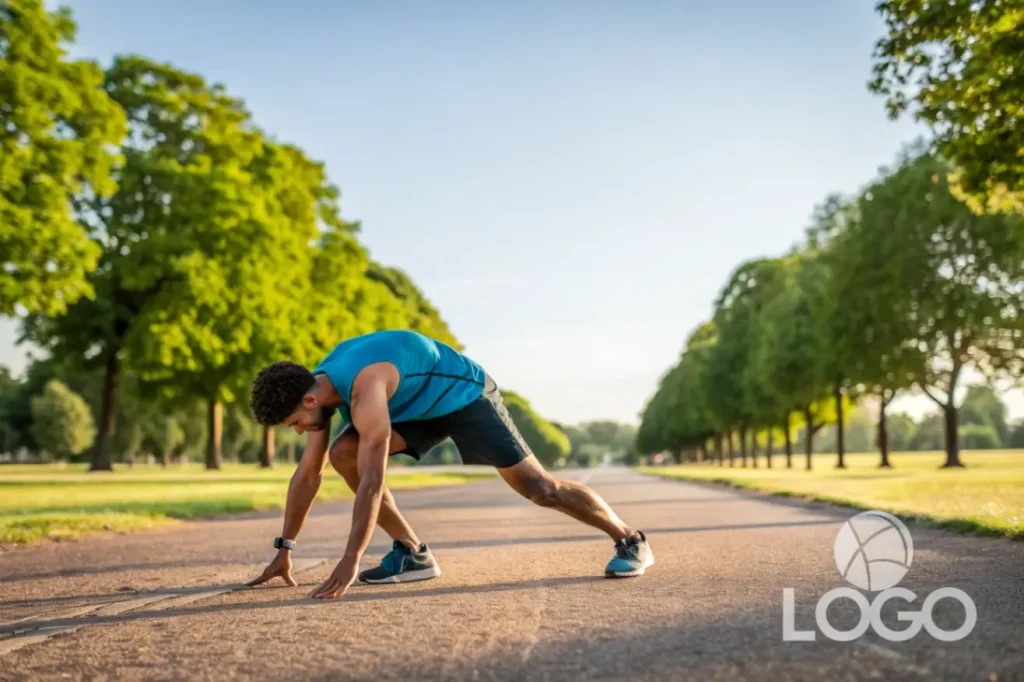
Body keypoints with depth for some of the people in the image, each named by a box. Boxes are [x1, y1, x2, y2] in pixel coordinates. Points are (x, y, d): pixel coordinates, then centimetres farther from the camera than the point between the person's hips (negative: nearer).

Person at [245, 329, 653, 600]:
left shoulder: (363, 385, -38)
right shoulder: (317, 386, -10)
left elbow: (373, 479, -41)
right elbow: (307, 474, -3)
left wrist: (351, 561, -40)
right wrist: (284, 549, -2)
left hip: (465, 394, -8)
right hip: (421, 405, 8)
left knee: (539, 487, -7)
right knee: (343, 455, -10)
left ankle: (630, 541, 12)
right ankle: (412, 553, -3)